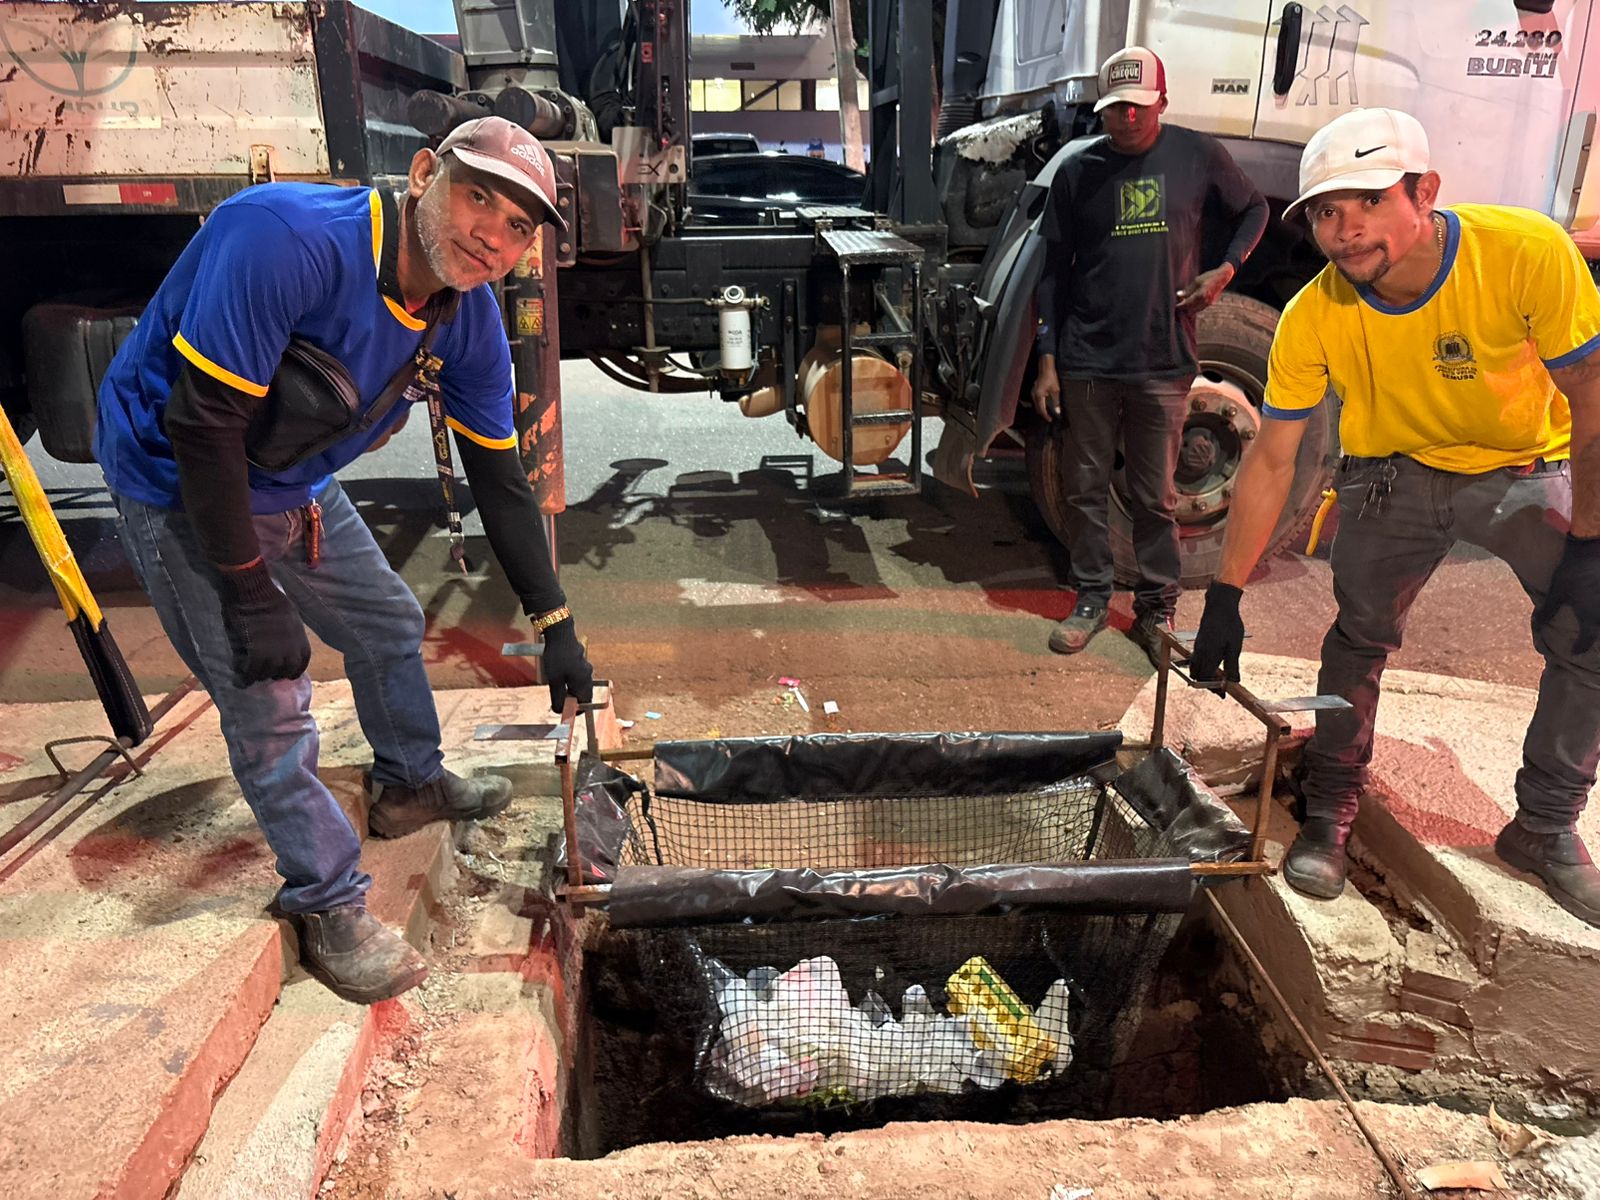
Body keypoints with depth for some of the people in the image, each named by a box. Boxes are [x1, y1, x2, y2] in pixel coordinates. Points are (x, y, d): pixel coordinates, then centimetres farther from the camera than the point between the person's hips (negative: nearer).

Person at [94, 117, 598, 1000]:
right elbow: (203, 422, -32)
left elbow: (499, 481, -3)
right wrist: (251, 597, -26)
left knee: (388, 623, 19)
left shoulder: (471, 323, -11)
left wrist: (556, 627, -1)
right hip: (181, 490, -7)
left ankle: (410, 784, 46)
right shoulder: (284, 238, -34)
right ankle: (328, 908, 14)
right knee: (270, 707, -7)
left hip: (297, 486, 8)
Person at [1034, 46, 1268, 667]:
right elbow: (1055, 270, 4)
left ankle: (1156, 609, 20)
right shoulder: (1077, 169, 3)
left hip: (1164, 361, 0)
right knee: (1085, 488, 7)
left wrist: (1227, 267, 0)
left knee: (1155, 497, 6)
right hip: (1087, 360, 1)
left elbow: (1252, 209, 19)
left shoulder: (1198, 156, 2)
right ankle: (1091, 598, 23)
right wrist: (1047, 360, 0)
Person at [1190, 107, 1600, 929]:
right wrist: (1224, 599, -18)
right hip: (1396, 470, 1)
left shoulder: (1528, 253, -29)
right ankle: (1329, 814, 14)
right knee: (1359, 634, -4)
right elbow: (1270, 461, -17)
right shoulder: (1313, 318, -23)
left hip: (1529, 468, -1)